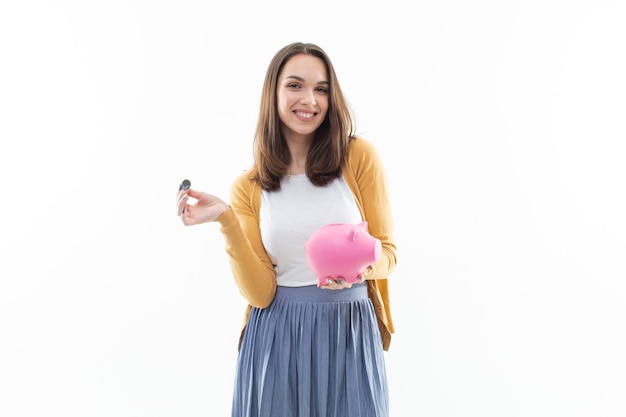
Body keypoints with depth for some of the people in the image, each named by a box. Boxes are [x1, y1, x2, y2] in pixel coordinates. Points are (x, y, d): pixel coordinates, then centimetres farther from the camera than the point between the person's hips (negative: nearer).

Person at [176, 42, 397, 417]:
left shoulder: (359, 156, -3)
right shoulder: (248, 188, 2)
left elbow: (387, 252, 2)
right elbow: (260, 292, -5)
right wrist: (227, 221, -15)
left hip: (349, 332, 0)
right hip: (277, 339, 1)